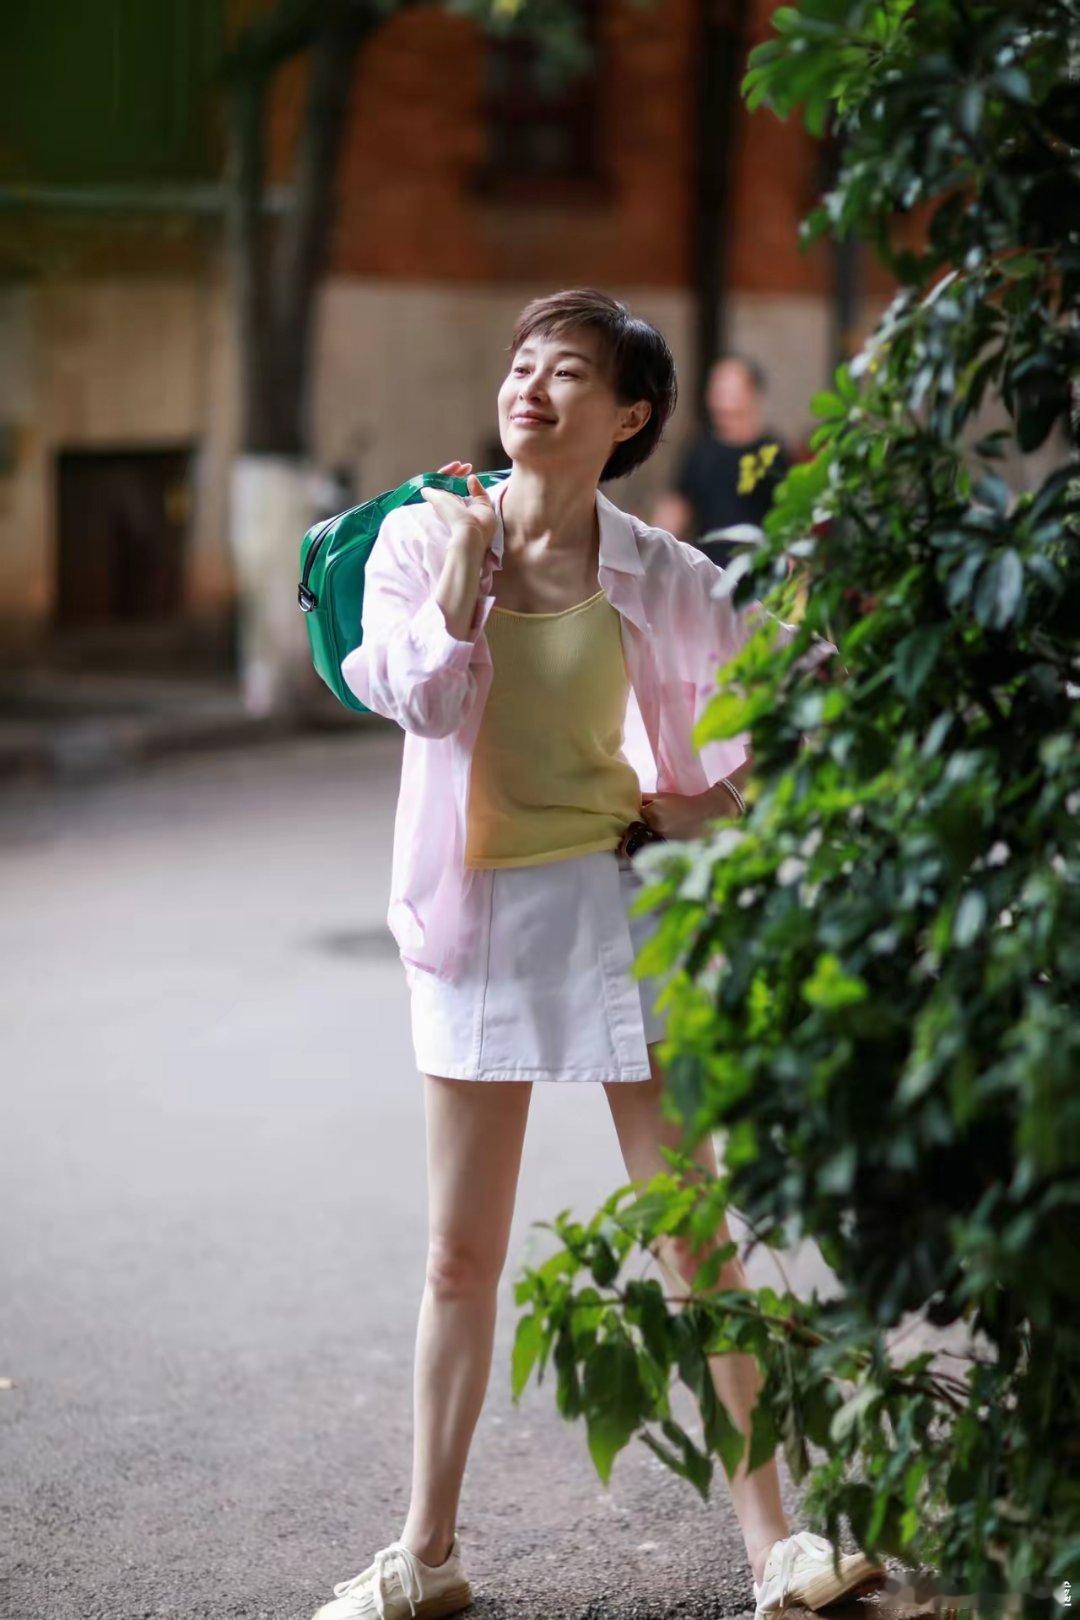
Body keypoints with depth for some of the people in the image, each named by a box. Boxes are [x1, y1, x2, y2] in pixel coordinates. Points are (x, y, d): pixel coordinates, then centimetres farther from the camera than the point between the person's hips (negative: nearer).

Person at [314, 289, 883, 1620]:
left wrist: (706, 804, 2)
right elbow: (424, 699, -15)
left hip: (614, 902, -1)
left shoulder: (655, 576, -3)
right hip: (475, 909, 1)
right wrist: (471, 558, -16)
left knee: (694, 1237, 3)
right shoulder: (422, 535, -1)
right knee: (461, 1257, 9)